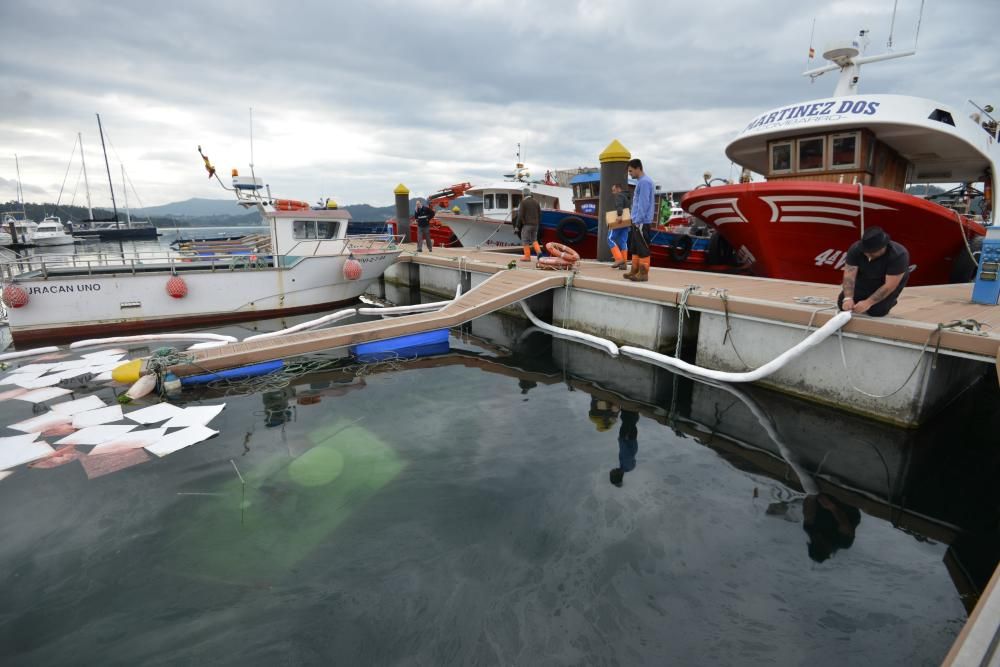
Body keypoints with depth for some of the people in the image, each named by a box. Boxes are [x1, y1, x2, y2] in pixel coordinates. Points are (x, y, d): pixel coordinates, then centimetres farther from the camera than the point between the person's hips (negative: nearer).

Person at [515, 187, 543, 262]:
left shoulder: (523, 202, -9)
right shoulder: (536, 201, 11)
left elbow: (521, 215, -12)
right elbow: (539, 214, 13)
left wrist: (518, 225, -4)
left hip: (527, 224, -6)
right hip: (535, 224, 6)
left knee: (525, 240, 3)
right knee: (534, 239, 17)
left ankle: (527, 256, 3)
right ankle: (538, 251, -4)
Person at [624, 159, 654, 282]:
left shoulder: (644, 182, -14)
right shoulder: (640, 181, 18)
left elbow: (643, 203, -19)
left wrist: (638, 220, -19)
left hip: (642, 222, -10)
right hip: (636, 221, 10)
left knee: (643, 248, -6)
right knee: (634, 247, 13)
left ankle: (643, 273, -2)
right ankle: (635, 270, 20)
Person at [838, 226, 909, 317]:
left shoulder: (898, 255, -33)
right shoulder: (856, 249, -26)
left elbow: (889, 286, -35)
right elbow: (849, 275, -30)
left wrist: (868, 302, -42)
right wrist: (848, 298, -44)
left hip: (893, 279, -3)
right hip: (865, 278, 3)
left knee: (876, 311, -21)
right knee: (843, 305, -9)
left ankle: (888, 301, 14)